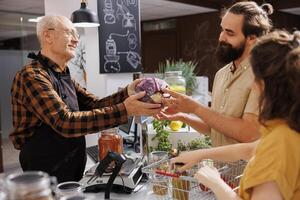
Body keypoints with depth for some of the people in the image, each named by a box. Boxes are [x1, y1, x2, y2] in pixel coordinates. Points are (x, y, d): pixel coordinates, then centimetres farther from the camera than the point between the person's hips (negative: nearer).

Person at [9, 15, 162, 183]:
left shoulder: (64, 76, 11)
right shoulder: (32, 75, -19)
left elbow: (95, 105, 4)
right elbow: (65, 122, -29)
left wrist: (127, 93, -14)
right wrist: (125, 110, -32)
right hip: (45, 179, -8)